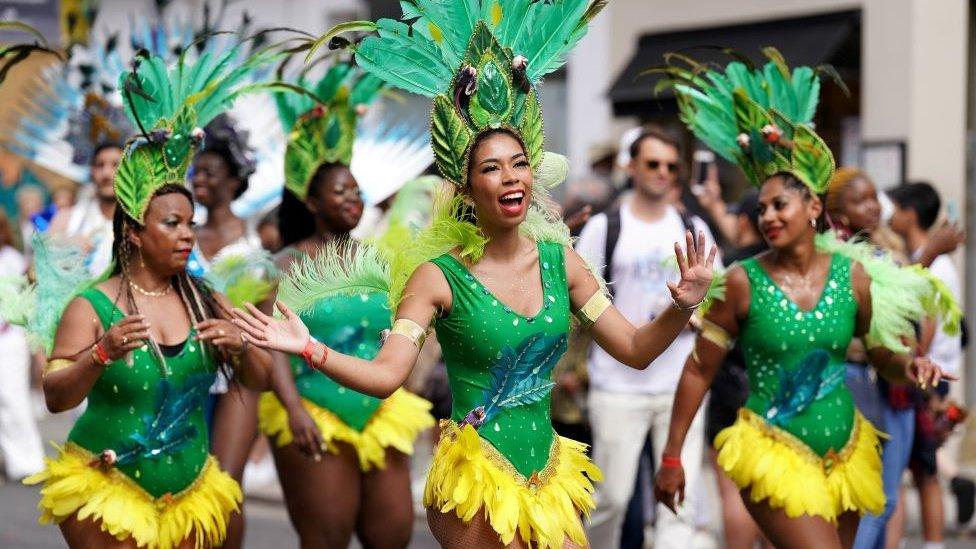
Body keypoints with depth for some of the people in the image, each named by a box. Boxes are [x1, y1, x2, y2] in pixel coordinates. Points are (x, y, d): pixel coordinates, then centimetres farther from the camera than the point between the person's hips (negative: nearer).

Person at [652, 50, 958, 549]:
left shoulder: (853, 274, -1)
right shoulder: (743, 282, -9)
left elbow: (880, 353, 12)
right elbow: (699, 371, -4)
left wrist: (910, 364, -11)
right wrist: (671, 458, -4)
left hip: (844, 454, 5)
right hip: (774, 454, -4)